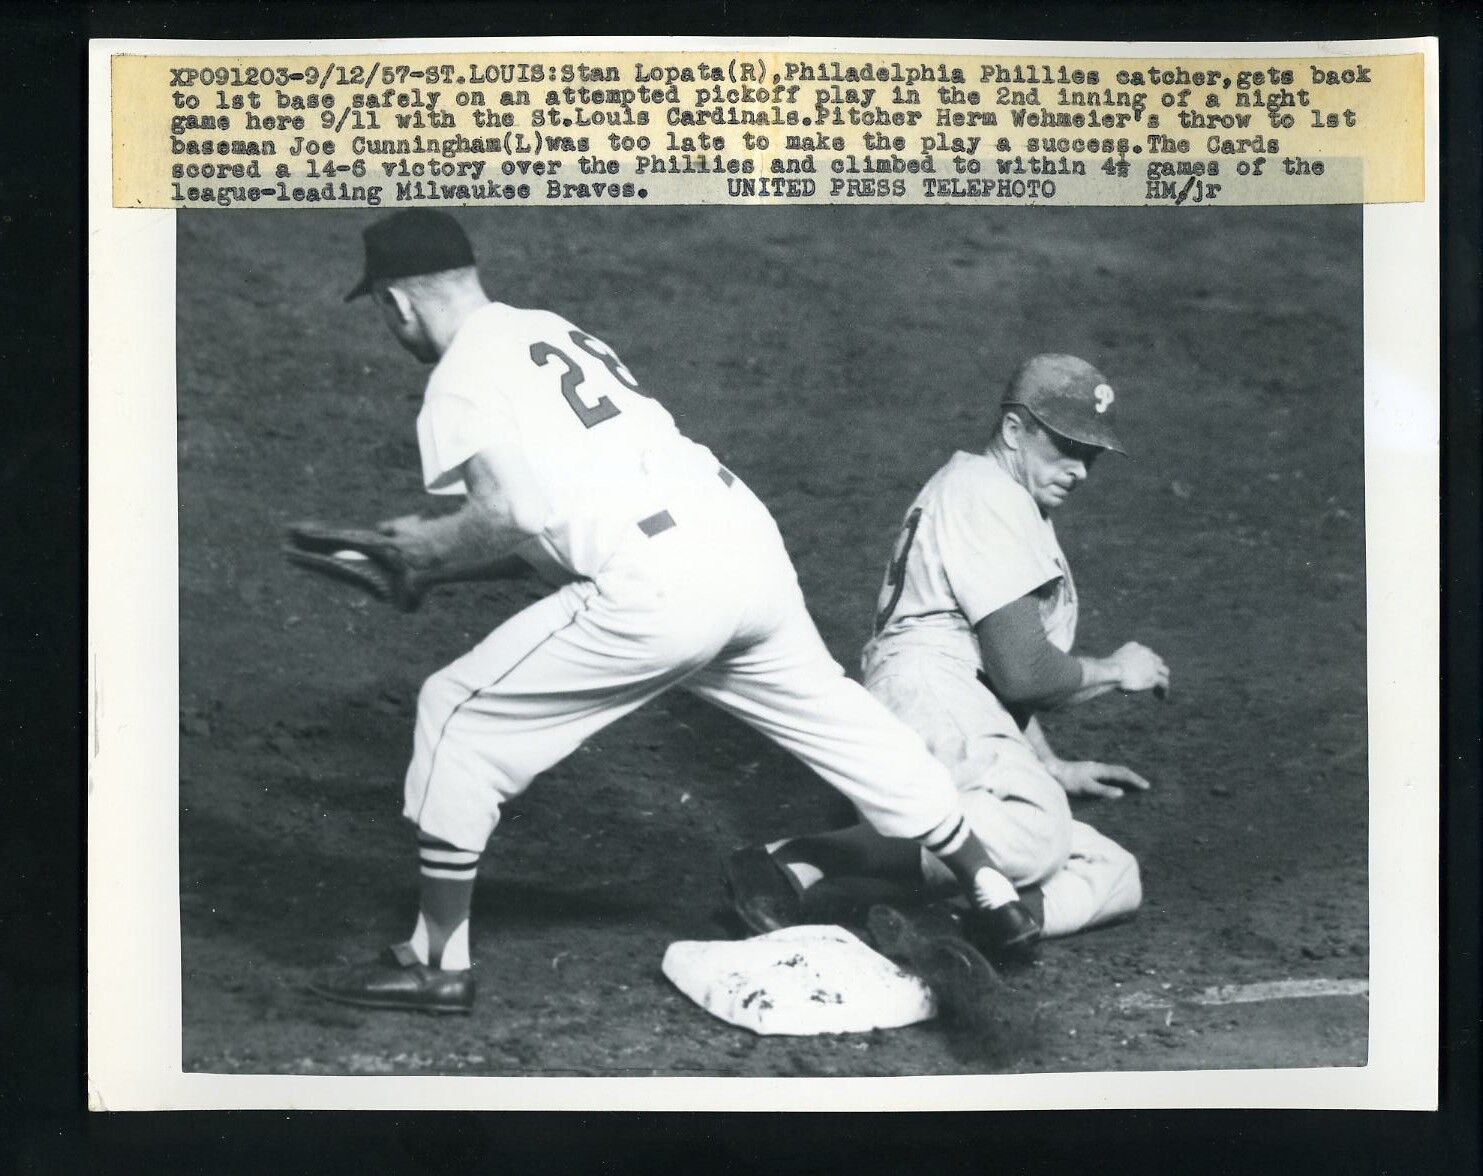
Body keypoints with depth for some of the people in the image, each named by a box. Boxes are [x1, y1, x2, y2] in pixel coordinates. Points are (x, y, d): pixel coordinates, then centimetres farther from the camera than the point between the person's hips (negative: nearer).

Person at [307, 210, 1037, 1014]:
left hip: (653, 587, -8)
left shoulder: (459, 380, 1)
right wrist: (436, 570, 29)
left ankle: (436, 963, 13)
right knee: (832, 713, 26)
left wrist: (431, 545, 5)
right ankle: (990, 891, 37)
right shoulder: (556, 333, 25)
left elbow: (509, 514, -16)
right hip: (749, 539, 8)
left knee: (459, 713, 7)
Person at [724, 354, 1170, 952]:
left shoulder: (1016, 504, 32)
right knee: (1034, 831, -38)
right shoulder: (987, 492, -1)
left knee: (1116, 876, -7)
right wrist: (1114, 671, 7)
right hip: (927, 698, -11)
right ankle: (793, 862, -31)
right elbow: (1022, 672, -9)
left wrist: (1050, 764, 29)